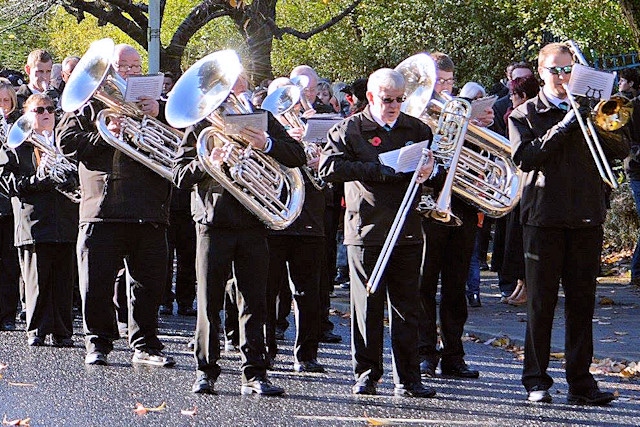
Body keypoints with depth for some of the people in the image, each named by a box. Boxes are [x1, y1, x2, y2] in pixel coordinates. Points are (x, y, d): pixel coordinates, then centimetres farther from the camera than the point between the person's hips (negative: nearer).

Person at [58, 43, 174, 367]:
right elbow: (66, 140, -1)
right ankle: (98, 343, 11)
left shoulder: (158, 105, 17)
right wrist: (104, 135, -13)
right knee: (96, 284, -2)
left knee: (148, 283, 5)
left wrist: (158, 116, -10)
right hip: (103, 210, -2)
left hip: (149, 212, 2)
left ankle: (145, 346, 14)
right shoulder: (92, 105, 11)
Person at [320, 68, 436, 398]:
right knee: (368, 308, 2)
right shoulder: (350, 130, 0)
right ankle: (366, 376, 11)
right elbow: (328, 168, -13)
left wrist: (429, 169, -6)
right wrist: (376, 170, -19)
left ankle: (408, 379, 9)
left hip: (408, 232, 3)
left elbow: (436, 164, 19)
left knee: (407, 308, 4)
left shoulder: (417, 129, 12)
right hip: (366, 231, -3)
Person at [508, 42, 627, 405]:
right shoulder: (525, 114, 8)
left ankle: (581, 382, 5)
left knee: (582, 302, 2)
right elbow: (525, 157, -9)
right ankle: (537, 381, 6)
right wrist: (563, 126, -15)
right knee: (541, 302, 0)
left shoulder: (589, 109, 16)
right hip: (544, 217, -2)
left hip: (587, 218, 2)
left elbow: (622, 150, 4)